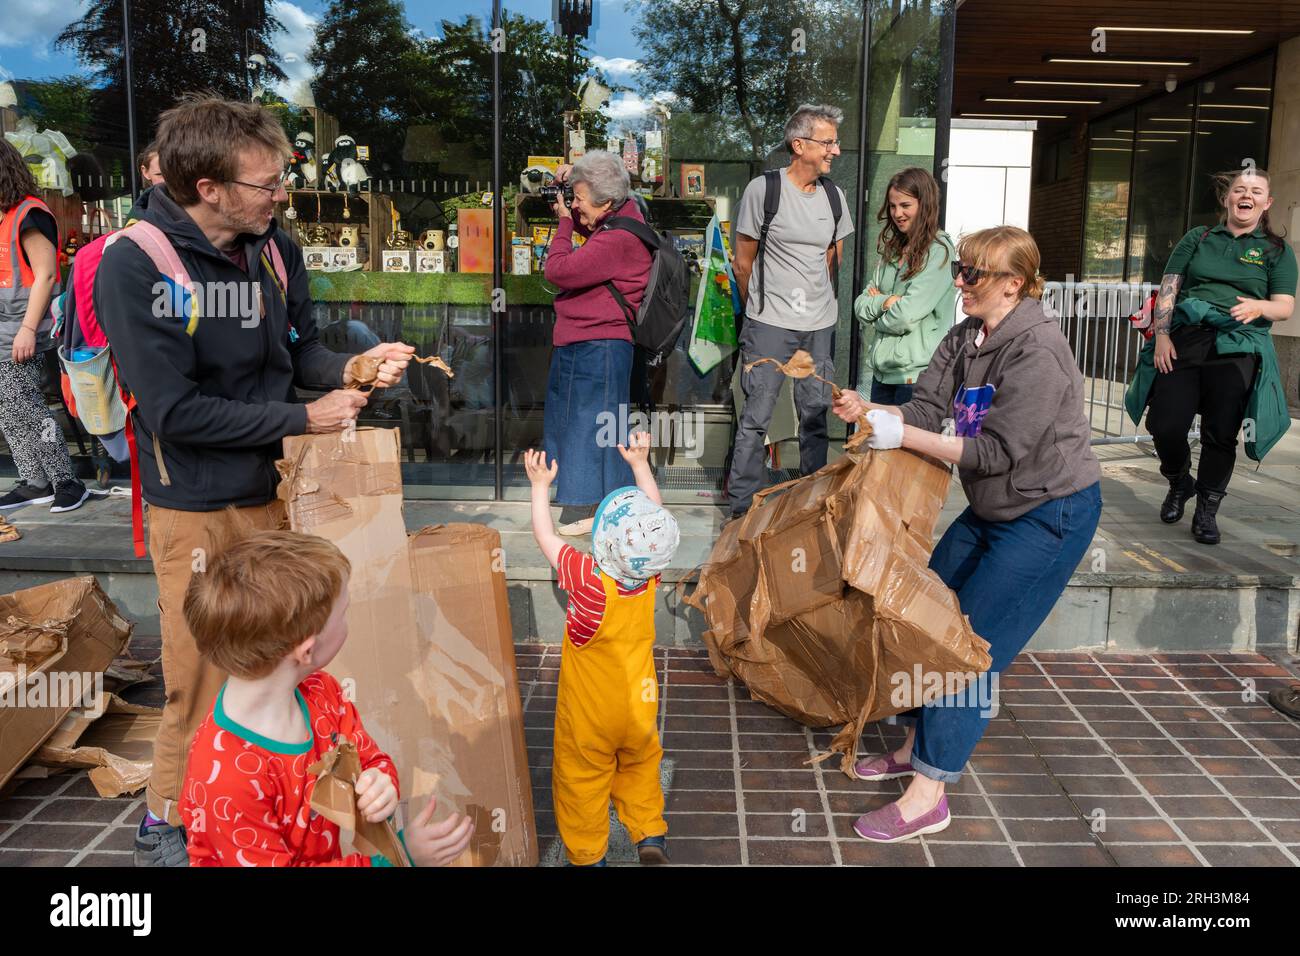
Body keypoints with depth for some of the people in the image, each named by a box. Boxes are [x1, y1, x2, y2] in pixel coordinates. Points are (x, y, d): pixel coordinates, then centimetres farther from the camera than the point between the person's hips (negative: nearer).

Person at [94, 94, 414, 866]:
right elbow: (174, 410, -21)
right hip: (201, 508, -6)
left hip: (281, 487, 6)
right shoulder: (135, 264, -19)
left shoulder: (275, 246, -1)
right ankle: (169, 823, 30)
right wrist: (303, 418, -18)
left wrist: (350, 370, -11)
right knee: (205, 684, 6)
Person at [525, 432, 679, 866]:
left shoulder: (587, 579, -31)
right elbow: (654, 519, -4)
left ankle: (586, 854, 30)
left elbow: (545, 536, -17)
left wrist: (540, 485, -6)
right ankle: (649, 833, 33)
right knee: (641, 766, 26)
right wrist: (640, 464, 1)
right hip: (638, 710, 4)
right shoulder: (651, 575, -20)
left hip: (587, 716, -3)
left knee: (582, 781, 16)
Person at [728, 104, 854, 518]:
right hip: (769, 326, -4)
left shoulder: (835, 196, 7)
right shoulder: (763, 189, -7)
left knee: (816, 415, 10)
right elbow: (743, 262, 1)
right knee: (756, 416, -3)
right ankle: (742, 508, 8)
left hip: (820, 326, 5)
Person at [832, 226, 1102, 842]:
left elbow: (997, 452, -26)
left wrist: (902, 435, -27)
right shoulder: (965, 339, 3)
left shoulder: (1036, 352, -23)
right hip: (991, 510, 9)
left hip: (1051, 515, -9)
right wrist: (868, 411, -24)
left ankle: (927, 796, -1)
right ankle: (914, 746, 25)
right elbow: (925, 409, -5)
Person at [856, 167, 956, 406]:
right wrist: (883, 302, -9)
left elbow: (907, 316, -17)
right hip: (881, 372, 7)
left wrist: (878, 318, 1)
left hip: (916, 375, -7)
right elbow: (860, 304, 10)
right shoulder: (892, 249, 14)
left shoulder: (939, 251, -9)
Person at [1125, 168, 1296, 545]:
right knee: (1164, 426, -6)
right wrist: (1161, 335, -4)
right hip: (1183, 341, 1)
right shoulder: (1198, 238, 16)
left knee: (1221, 434, 1)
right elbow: (1168, 289, 9)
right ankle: (1179, 483, 24)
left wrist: (1259, 307, -19)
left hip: (1237, 349, -1)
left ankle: (1207, 510, 17)